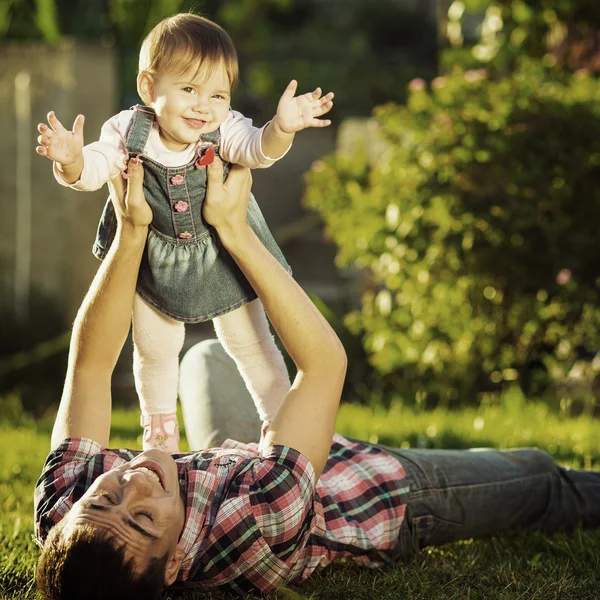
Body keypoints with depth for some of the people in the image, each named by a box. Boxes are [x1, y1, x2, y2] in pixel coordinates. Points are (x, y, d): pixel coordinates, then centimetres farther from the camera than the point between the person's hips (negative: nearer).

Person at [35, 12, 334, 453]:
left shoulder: (225, 131, -25)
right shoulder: (130, 132, -22)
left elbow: (256, 149, -42)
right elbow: (92, 169, -23)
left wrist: (282, 128, -65)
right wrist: (70, 159, -47)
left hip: (224, 257, -2)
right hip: (156, 263, 2)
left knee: (250, 343, 10)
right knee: (154, 349, 18)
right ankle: (160, 430, 42)